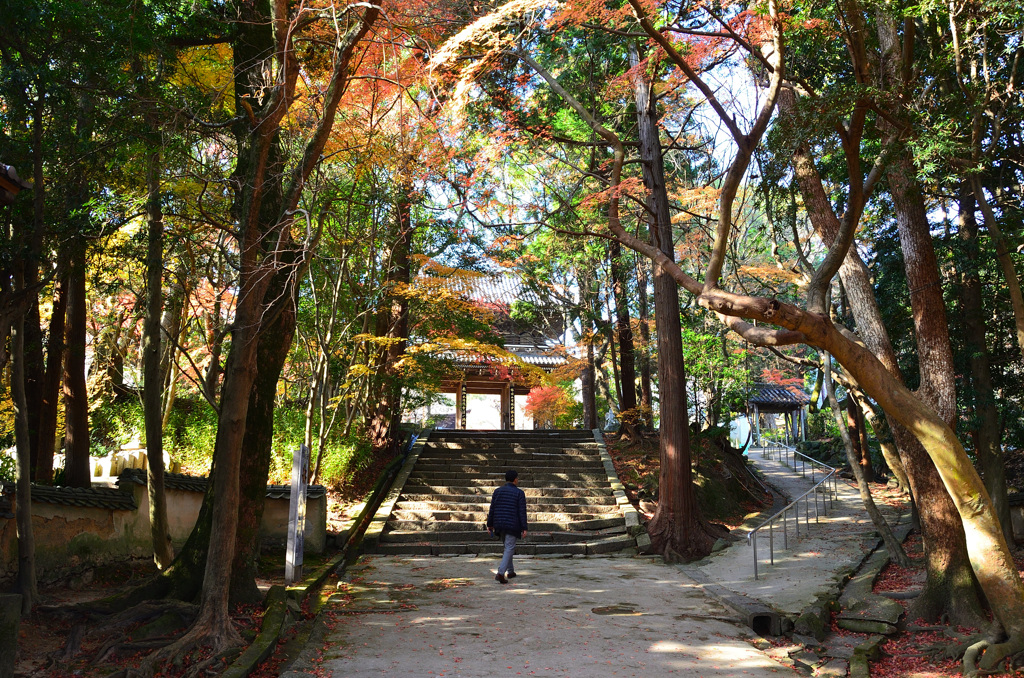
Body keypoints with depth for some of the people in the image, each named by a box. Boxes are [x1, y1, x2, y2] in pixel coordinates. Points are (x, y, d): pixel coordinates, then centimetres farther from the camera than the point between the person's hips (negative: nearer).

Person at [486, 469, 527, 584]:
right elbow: (522, 512, -9)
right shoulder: (519, 493, -5)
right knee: (509, 548, -3)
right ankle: (500, 573, -17)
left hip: (499, 525, 5)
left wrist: (489, 524, 10)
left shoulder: (497, 491, 7)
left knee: (508, 546, 21)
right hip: (512, 525, -5)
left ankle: (510, 571, 27)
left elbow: (492, 509, 5)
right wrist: (524, 529, -9)